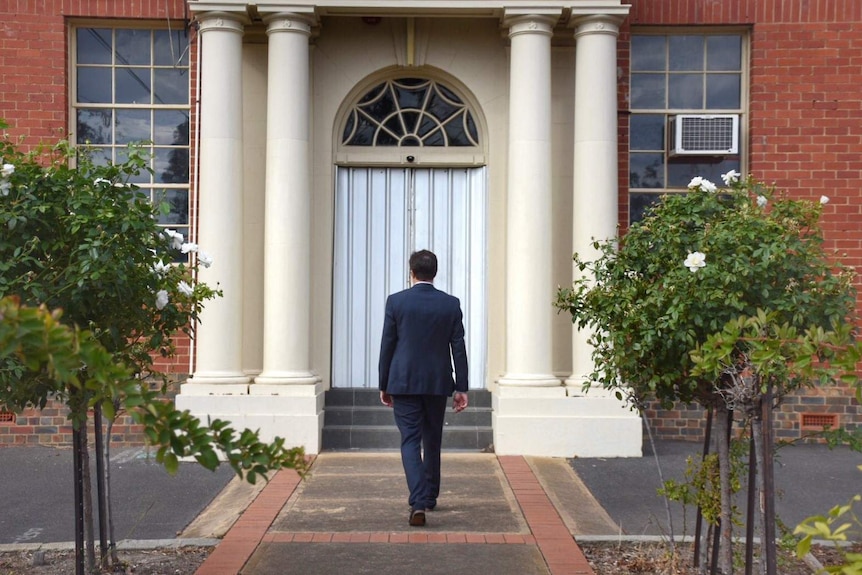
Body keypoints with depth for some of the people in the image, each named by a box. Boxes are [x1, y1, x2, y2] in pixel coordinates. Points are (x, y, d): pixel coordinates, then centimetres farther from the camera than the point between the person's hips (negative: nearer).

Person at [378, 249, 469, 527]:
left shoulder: (396, 301, -6)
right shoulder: (451, 304, -1)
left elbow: (387, 346, -3)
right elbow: (458, 348, -1)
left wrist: (384, 385, 6)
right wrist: (461, 388, 4)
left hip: (404, 382, -2)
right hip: (438, 384, 2)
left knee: (410, 441, -2)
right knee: (433, 440, 19)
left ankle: (418, 503, -17)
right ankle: (430, 495, 32)